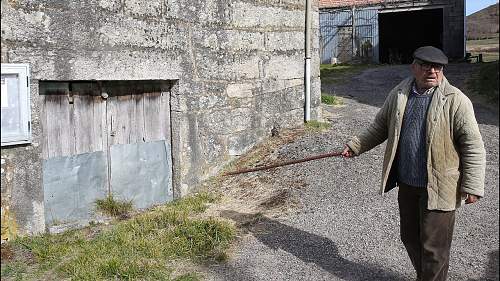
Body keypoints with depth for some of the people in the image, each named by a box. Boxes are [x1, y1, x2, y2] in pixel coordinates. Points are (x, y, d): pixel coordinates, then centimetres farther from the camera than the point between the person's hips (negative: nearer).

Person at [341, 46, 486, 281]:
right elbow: (380, 126, 17)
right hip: (406, 184, 5)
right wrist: (355, 146, 11)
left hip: (438, 188, -5)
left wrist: (472, 186, -12)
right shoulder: (398, 95, 4)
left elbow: (473, 147, -9)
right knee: (410, 237, 19)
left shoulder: (456, 101, -11)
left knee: (433, 247, 3)